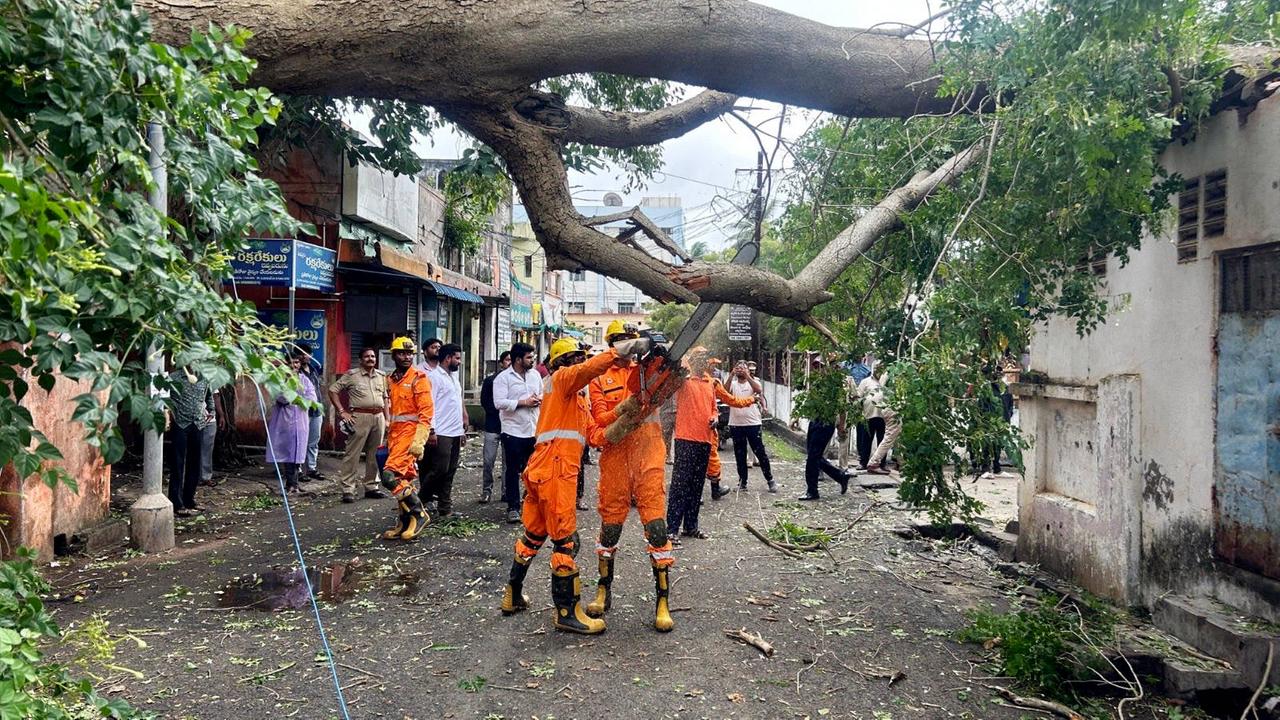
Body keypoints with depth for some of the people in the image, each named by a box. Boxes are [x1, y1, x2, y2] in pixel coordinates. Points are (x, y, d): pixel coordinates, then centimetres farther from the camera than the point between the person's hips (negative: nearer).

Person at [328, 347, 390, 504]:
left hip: (378, 417, 5)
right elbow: (333, 390, 0)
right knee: (352, 454, -6)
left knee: (375, 454, 9)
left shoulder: (381, 376, 15)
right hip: (360, 417, -5)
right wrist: (342, 411, -6)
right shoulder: (351, 375, 0)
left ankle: (371, 487, 19)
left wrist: (387, 419, 14)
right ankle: (348, 489, -3)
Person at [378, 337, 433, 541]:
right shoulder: (392, 380, 15)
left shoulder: (419, 379, -8)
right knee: (403, 479, 11)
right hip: (395, 433, 8)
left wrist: (419, 441, -21)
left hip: (410, 432, -8)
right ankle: (405, 524, 18)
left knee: (390, 476, -18)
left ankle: (419, 514, -6)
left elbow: (426, 413, -14)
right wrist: (388, 437, 22)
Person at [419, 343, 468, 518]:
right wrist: (431, 430, -20)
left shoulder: (453, 377, 18)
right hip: (441, 433, -8)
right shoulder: (434, 376, -8)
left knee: (449, 472, 8)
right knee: (440, 469, -8)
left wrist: (462, 430, 19)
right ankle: (422, 498, 10)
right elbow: (429, 405, -14)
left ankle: (445, 508, 12)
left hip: (456, 433, 8)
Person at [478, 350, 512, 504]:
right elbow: (484, 402, 3)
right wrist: (496, 410, -8)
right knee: (489, 461, -2)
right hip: (492, 426, 0)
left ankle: (507, 491, 12)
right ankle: (486, 490, 9)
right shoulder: (490, 380, 4)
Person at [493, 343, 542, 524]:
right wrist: (524, 402, -17)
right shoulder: (503, 377, -9)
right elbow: (499, 402, -18)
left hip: (534, 430, 5)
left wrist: (540, 400, -5)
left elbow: (544, 394, 19)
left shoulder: (535, 374, 9)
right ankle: (513, 507, 9)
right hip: (513, 431, -5)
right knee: (512, 471, 2)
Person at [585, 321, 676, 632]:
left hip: (647, 452, 0)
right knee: (610, 523, 10)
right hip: (615, 452, 1)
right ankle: (603, 591, 28)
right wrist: (625, 408, -21)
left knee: (656, 524, -5)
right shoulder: (600, 378, 8)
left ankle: (662, 602, 1)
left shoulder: (646, 368, 11)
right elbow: (600, 419, -3)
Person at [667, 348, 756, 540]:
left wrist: (714, 417, 6)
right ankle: (671, 528, -3)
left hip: (705, 439, 6)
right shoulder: (683, 380, -3)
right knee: (680, 484, -7)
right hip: (686, 439, -6)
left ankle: (691, 526, 22)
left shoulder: (712, 383, 15)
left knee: (697, 485, 12)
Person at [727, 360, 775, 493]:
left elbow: (758, 389, -20)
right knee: (739, 455, 8)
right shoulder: (732, 383, 6)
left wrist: (747, 376, -25)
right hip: (736, 425, 2)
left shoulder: (753, 382, 3)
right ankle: (742, 482, 18)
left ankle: (770, 480, 12)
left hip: (753, 424, -2)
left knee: (760, 453, 1)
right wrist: (732, 375, -23)